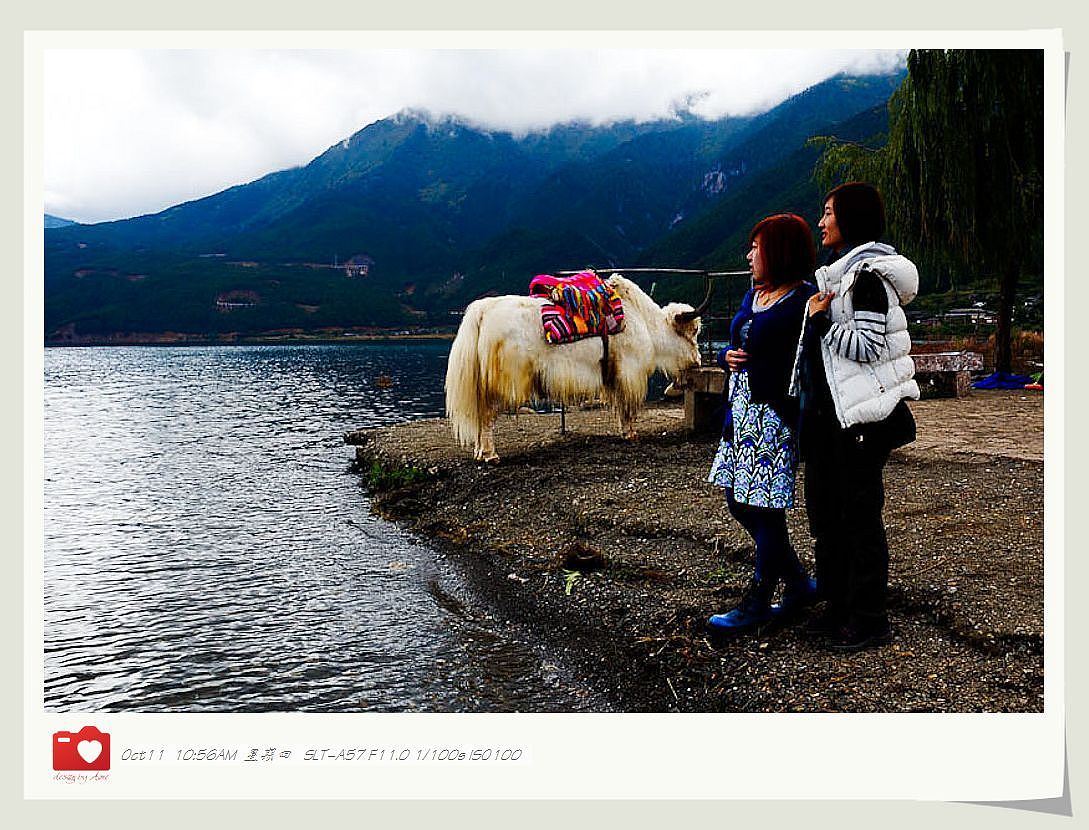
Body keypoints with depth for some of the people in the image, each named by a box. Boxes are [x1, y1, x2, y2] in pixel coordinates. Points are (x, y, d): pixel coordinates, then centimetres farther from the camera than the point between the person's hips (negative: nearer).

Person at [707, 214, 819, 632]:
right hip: (741, 411, 10)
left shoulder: (804, 300, -12)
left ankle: (757, 602, 14)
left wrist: (801, 424, -23)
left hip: (777, 414, -10)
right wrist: (728, 356, 1)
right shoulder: (752, 295, 14)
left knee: (765, 507, 0)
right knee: (739, 502, 14)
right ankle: (799, 584, 28)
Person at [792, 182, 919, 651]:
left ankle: (869, 621, 9)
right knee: (826, 511, 15)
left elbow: (867, 345, -21)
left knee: (859, 515, -2)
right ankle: (838, 608, 27)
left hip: (861, 415, -10)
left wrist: (821, 320, -14)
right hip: (830, 412, 10)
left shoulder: (868, 272, -13)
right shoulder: (839, 271, 17)